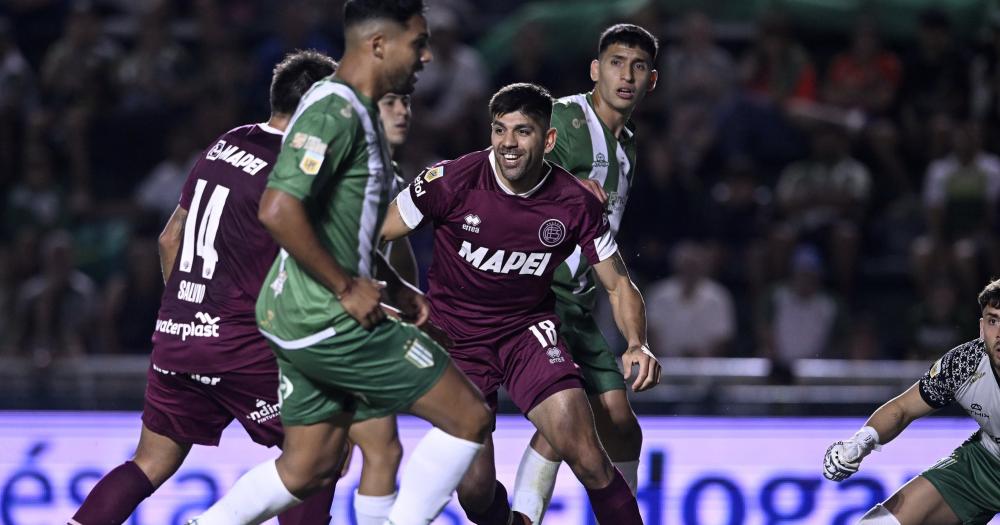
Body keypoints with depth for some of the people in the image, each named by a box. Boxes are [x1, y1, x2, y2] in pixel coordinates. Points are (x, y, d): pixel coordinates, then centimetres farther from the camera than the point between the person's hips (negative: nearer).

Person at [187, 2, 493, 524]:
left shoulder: (356, 109, 16)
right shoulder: (334, 111, -17)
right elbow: (278, 210, -28)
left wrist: (393, 287, 17)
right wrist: (347, 288, -21)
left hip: (303, 323, 10)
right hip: (328, 322, -10)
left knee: (309, 468, 16)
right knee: (468, 417, -4)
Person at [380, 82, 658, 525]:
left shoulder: (576, 203, -12)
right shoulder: (451, 181, -18)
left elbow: (618, 285, -1)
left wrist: (638, 345, -19)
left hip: (529, 330, 1)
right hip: (454, 335, -1)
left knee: (584, 454, -19)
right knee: (474, 488, -6)